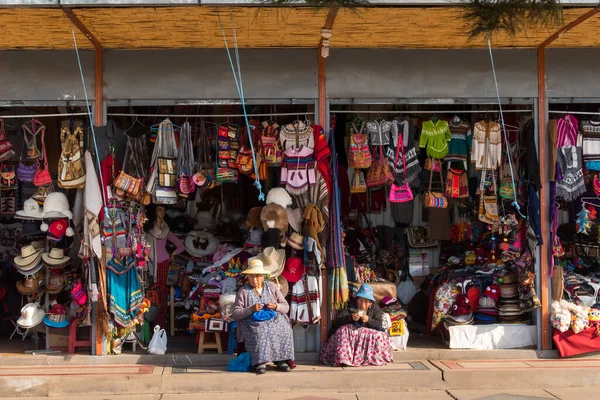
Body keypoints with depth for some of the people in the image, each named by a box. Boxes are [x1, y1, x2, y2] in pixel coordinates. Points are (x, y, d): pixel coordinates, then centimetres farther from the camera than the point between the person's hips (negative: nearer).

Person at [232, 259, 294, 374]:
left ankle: (280, 358, -17)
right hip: (253, 322, -2)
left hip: (274, 319, 3)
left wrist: (275, 306, -11)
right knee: (259, 332, -36)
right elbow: (235, 314, -2)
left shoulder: (272, 287, 12)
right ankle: (260, 361, -30)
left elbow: (286, 307, 11)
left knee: (285, 330, -28)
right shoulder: (243, 291, 4)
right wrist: (251, 309, -16)